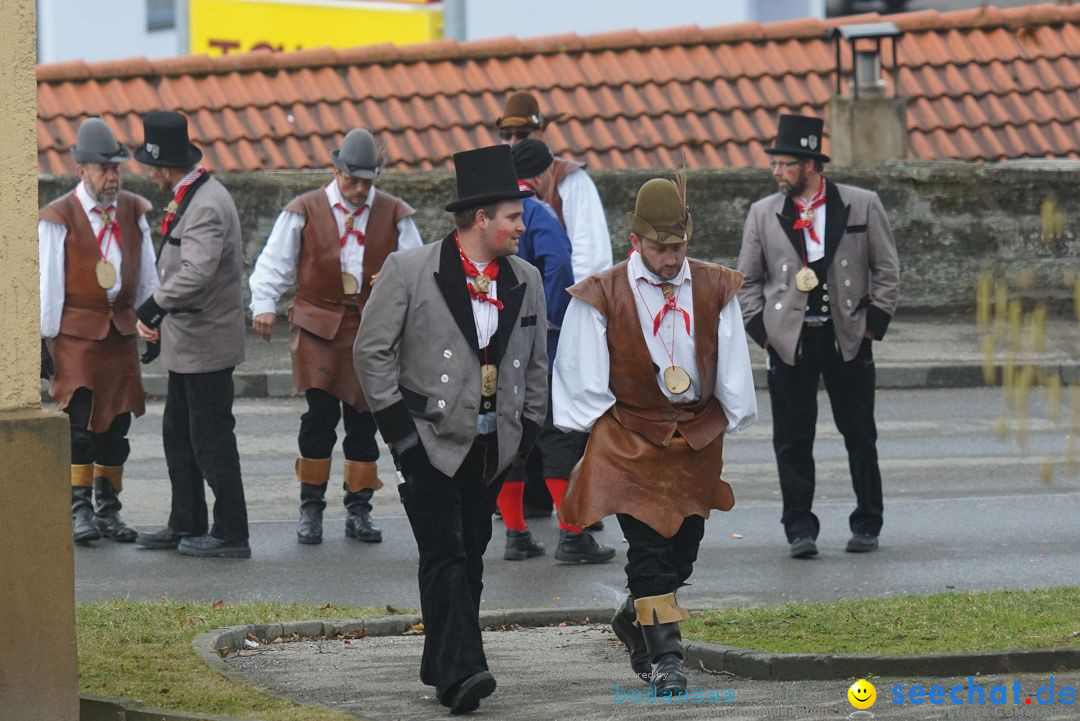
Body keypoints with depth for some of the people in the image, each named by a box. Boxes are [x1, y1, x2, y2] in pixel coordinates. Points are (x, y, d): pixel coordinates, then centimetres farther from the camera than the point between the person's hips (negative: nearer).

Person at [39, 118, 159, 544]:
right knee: (82, 424, -8)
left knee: (116, 425, 7)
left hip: (121, 332, 5)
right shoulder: (59, 218, -6)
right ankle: (80, 511, -3)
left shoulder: (133, 212, 8)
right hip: (76, 333, -5)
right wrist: (46, 340, -7)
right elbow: (49, 284, -5)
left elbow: (147, 276, 15)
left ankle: (108, 510, 15)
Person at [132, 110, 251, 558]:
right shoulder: (190, 199, 12)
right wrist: (157, 319, 13)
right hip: (187, 341, 10)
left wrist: (154, 307, -23)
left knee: (211, 438, -4)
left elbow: (197, 272, -32)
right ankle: (186, 526, 25)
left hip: (206, 342, -10)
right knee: (178, 434, 16)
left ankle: (230, 534, 3)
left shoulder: (207, 206, -21)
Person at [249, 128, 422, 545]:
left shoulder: (394, 215, 8)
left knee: (364, 420, 3)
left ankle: (358, 511, 12)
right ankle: (310, 508, 2)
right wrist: (264, 305, -8)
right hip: (319, 327, -2)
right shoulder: (304, 212, 4)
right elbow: (273, 264, 5)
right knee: (320, 415, -8)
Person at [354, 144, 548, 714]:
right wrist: (396, 423, -9)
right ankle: (459, 672, -23)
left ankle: (443, 668, 18)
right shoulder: (409, 270, -7)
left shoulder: (526, 281, 9)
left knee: (470, 559, 8)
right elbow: (372, 350, -4)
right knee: (444, 556, -14)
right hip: (432, 441, -5)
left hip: (492, 447, 5)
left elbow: (535, 363, 19)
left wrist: (528, 428, 11)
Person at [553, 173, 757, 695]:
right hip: (629, 438, -3)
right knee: (647, 545, -11)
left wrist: (730, 424, 7)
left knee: (683, 546, 8)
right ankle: (664, 654, -7)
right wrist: (603, 431, -2)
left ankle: (634, 619, 34)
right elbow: (585, 378, -2)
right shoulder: (603, 296, -8)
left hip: (697, 436, 3)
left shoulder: (714, 290, 1)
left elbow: (733, 368, 7)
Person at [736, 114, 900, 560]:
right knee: (792, 440, -1)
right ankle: (800, 529, 6)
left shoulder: (862, 206, 1)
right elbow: (748, 281, 12)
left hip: (848, 338, -1)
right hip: (789, 341, 1)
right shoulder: (763, 214, 6)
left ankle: (867, 524, 17)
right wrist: (761, 329, 0)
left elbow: (887, 270, 5)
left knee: (859, 435, 6)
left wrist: (873, 323, -2)